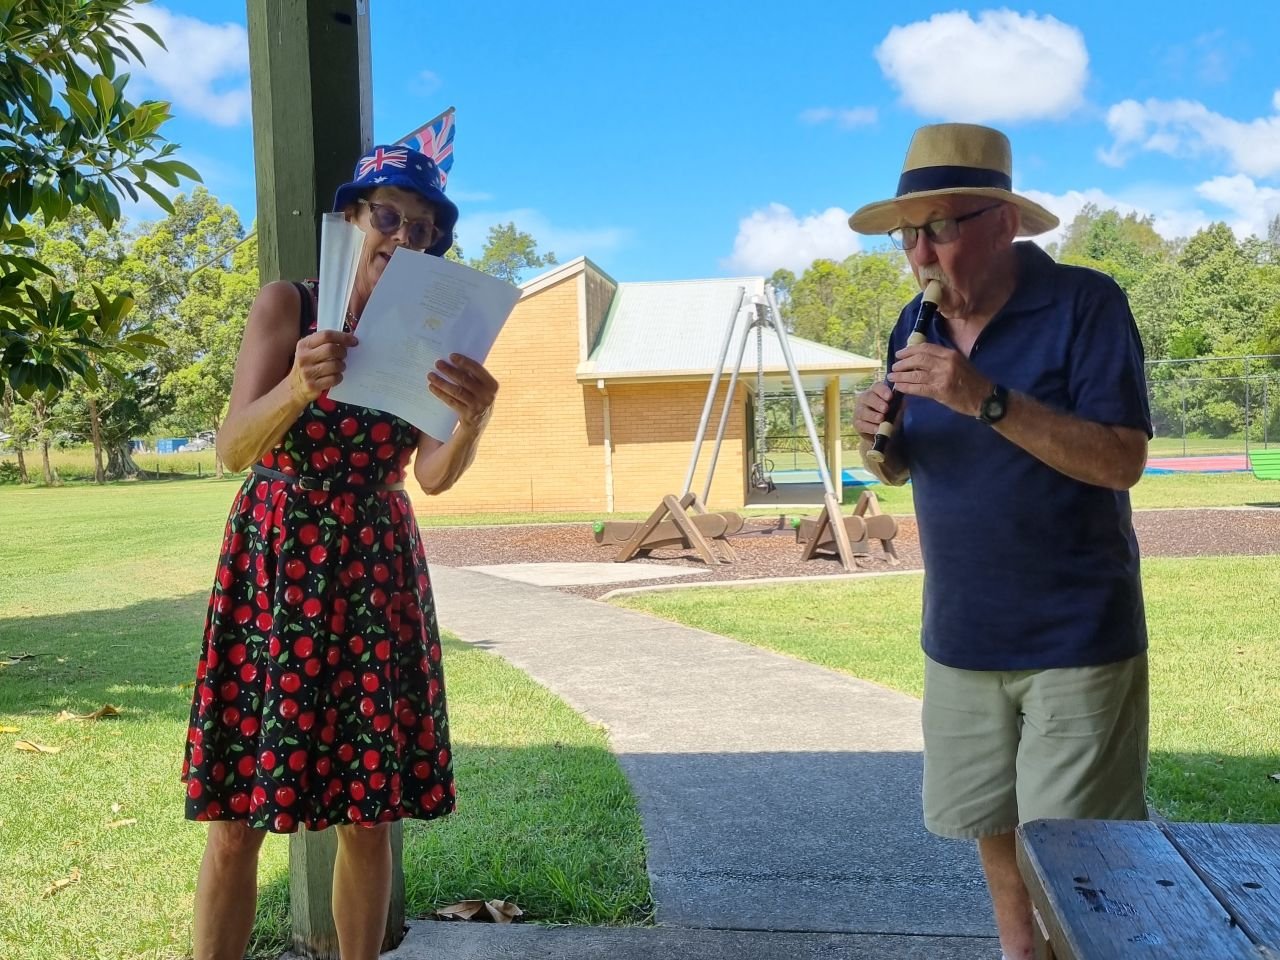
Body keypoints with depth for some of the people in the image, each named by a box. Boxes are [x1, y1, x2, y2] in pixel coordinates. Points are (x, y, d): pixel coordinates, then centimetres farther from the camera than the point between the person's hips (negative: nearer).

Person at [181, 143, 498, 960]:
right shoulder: (287, 304, -3)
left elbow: (434, 476, -9)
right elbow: (234, 449, -12)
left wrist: (474, 419, -30)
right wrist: (300, 385, -31)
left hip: (378, 570, 2)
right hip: (276, 561, -2)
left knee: (369, 812, 6)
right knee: (238, 813, -1)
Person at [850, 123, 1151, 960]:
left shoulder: (1085, 304, -13)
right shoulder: (917, 327, 4)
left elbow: (1122, 460, -21)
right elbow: (902, 469, 12)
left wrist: (987, 399, -30)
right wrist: (879, 440, -11)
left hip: (1076, 637, -5)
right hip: (962, 635, 6)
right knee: (992, 822, 16)